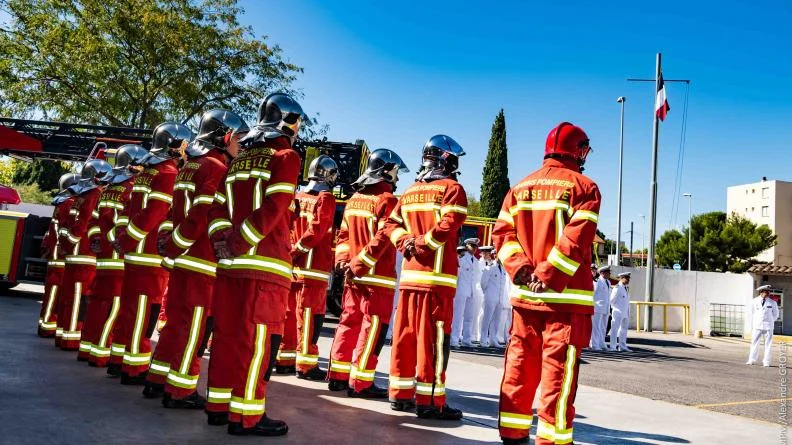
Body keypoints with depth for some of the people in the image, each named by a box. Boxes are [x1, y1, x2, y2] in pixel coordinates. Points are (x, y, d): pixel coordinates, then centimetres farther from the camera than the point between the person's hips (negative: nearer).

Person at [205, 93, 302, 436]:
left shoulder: (239, 160, 19)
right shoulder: (285, 157, -3)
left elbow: (218, 207, 13)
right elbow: (272, 209, -15)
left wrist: (223, 241, 4)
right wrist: (240, 242, -11)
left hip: (230, 262, 7)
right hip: (265, 263, -7)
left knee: (227, 334, 12)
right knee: (258, 339, -4)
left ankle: (218, 405, 20)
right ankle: (245, 416, -1)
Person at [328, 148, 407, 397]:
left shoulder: (354, 199, 14)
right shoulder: (387, 200, -11)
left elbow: (344, 234, 13)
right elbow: (381, 239, -19)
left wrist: (343, 261, 5)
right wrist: (358, 264, -16)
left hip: (354, 276, 8)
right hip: (377, 277, -8)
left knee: (349, 324, 14)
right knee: (373, 328, -3)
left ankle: (338, 376, 20)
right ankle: (360, 383, -1)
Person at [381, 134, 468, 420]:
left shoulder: (410, 192, 17)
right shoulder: (452, 189, -4)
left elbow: (391, 224, 13)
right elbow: (448, 225, -18)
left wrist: (406, 242, 0)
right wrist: (423, 244, -10)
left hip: (409, 274, 7)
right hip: (437, 276, -7)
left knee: (405, 335, 10)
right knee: (433, 338, -4)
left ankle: (400, 393, 17)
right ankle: (429, 401, -2)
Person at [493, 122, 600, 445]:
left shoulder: (520, 188, 13)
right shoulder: (584, 187, -3)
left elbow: (503, 233, 3)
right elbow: (576, 240, -15)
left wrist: (522, 271, -5)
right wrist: (547, 276, -15)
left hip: (524, 294, 5)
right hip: (566, 297, -5)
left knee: (520, 365, 11)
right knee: (558, 371, -1)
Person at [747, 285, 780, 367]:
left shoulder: (773, 303, 0)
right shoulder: (754, 301, 3)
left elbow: (775, 315, 12)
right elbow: (752, 314, 12)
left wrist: (769, 322, 12)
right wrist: (752, 326, 13)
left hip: (768, 327, 0)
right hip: (757, 326, 0)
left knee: (768, 344, 0)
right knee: (754, 343, 1)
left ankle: (766, 362, 7)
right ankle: (751, 360, 10)